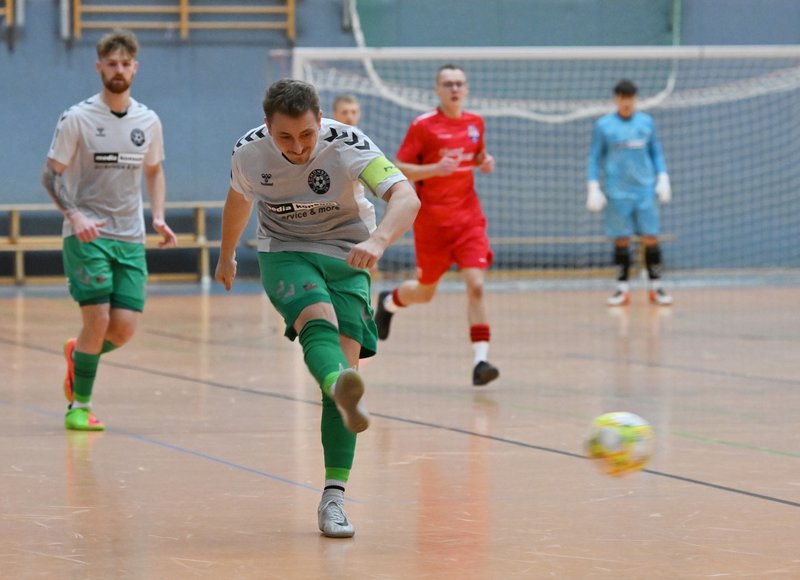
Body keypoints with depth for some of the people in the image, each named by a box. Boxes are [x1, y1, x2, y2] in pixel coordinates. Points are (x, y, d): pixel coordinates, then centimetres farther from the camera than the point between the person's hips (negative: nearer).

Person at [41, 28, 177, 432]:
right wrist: (74, 215, -21)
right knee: (98, 319, -14)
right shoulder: (77, 119, -6)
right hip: (86, 235, -4)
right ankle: (79, 407, 4)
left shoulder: (148, 122, 6)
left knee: (125, 327, -5)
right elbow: (51, 174, -4)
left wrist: (159, 218, 4)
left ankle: (78, 353, 28)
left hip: (130, 238, 4)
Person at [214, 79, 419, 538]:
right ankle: (343, 391, -67)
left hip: (346, 258, 0)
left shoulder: (348, 146, -23)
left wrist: (377, 241, -57)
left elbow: (406, 198, -38)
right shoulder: (249, 153, -12)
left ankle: (334, 496, -14)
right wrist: (227, 255, 29)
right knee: (319, 321, -32)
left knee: (347, 360, -15)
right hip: (285, 254, 0)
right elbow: (239, 198, 12)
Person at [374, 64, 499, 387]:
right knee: (425, 292, 12)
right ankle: (389, 302, 48)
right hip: (431, 222, -3)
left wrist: (484, 163, 1)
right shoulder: (423, 126, -8)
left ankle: (480, 360, -17)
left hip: (468, 220, 3)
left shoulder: (475, 123, 6)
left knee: (476, 286, -15)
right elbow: (399, 170, -8)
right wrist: (434, 169, -24)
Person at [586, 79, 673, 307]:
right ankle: (622, 289, 7)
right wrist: (593, 187, 0)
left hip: (645, 191, 2)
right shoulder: (604, 125, 2)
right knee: (621, 241, 0)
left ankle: (655, 287, 6)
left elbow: (656, 153, 16)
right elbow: (594, 157, 6)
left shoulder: (646, 122, 8)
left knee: (650, 238, -2)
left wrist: (663, 178, 7)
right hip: (618, 192, -1)